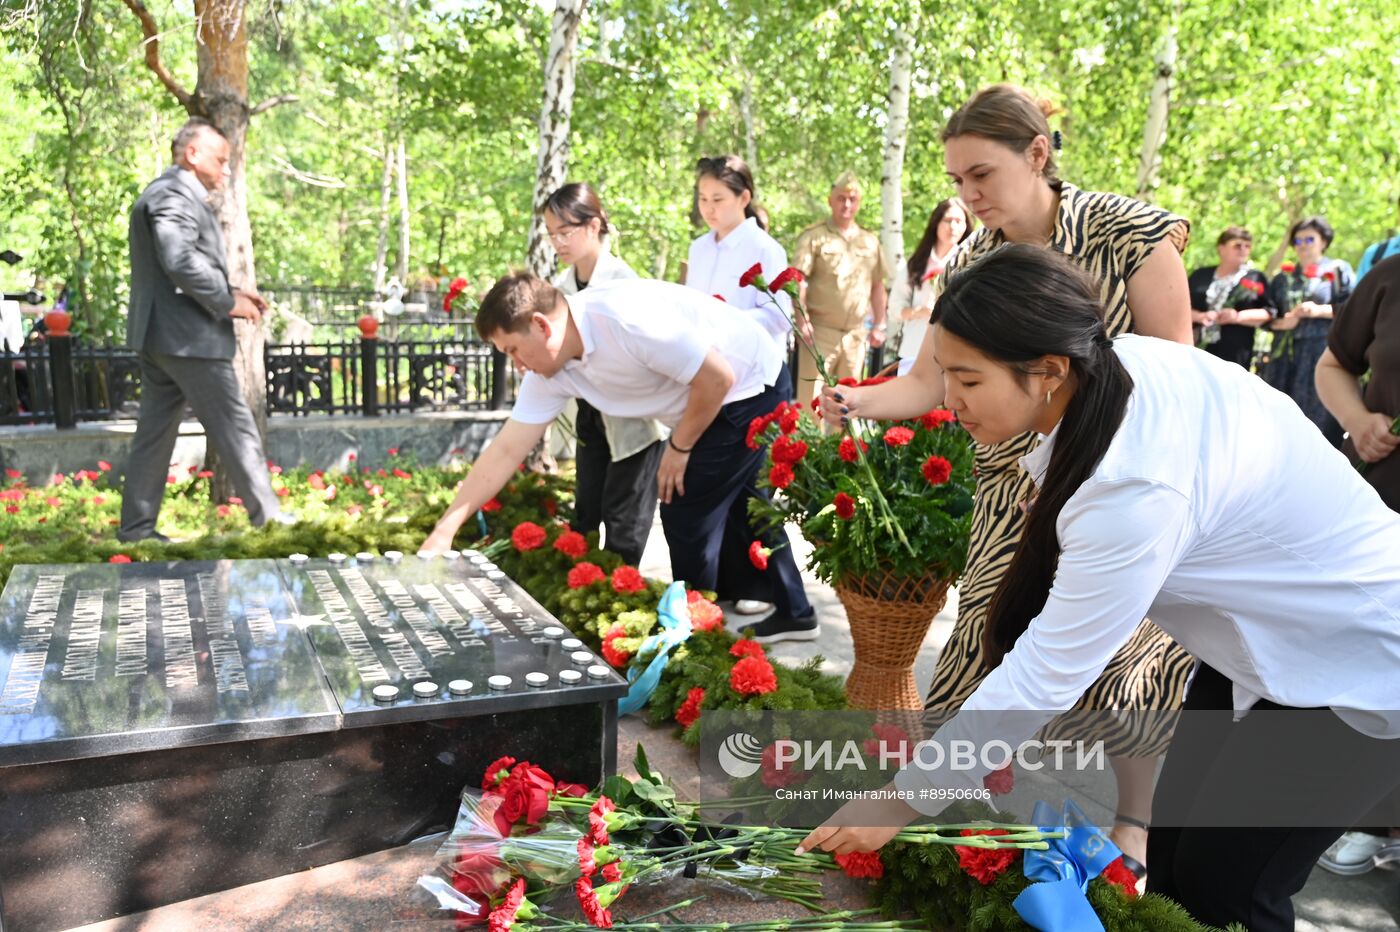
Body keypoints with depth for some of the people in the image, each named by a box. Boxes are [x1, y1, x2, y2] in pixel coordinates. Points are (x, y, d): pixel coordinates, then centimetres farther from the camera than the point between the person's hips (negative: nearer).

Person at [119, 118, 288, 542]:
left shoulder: (177, 194, 21)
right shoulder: (174, 194, -13)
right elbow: (180, 261, -25)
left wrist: (229, 293, 11)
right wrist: (227, 302, -16)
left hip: (159, 336, 11)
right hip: (187, 336, -11)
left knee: (155, 432, 12)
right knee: (235, 427, -3)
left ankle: (136, 526, 16)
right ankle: (266, 515, 5)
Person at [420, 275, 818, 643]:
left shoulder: (625, 318, -34)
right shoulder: (551, 372, -7)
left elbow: (717, 377, -29)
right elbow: (506, 450, -6)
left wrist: (679, 447, -15)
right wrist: (445, 530, -8)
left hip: (749, 384, -9)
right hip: (715, 403, 9)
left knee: (687, 515, -5)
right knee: (741, 508, 22)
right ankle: (792, 613, 40)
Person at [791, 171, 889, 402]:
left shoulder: (870, 241, 13)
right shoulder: (814, 236, -2)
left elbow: (877, 287, 18)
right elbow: (798, 281, -9)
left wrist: (879, 325, 14)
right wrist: (802, 321, -17)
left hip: (856, 334, 5)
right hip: (820, 331, -5)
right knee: (811, 401, -7)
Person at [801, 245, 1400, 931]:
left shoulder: (1138, 489, -38)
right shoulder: (1117, 356, -16)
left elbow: (1042, 679, -32)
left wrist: (903, 801, -23)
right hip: (1269, 636, 9)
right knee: (1172, 854, 12)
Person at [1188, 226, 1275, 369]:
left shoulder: (1256, 279, 9)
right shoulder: (1201, 275, 14)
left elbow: (1270, 312, 2)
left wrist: (1238, 317, -13)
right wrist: (1200, 316, -9)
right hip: (1196, 351, 2)